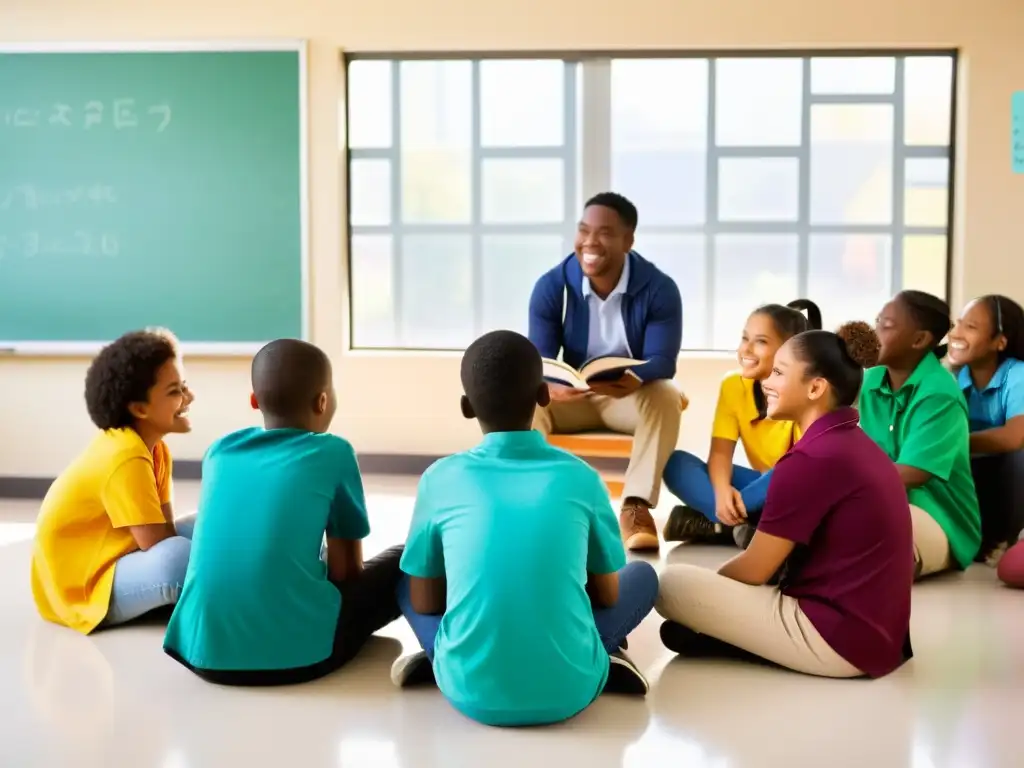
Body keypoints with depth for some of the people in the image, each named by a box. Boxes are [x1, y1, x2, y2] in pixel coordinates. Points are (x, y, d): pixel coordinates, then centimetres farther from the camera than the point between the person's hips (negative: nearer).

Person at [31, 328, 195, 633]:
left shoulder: (155, 448, 2)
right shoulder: (125, 458, -26)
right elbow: (160, 547, -25)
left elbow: (166, 529, 1)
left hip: (112, 559, 10)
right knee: (179, 558, -33)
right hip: (79, 588, -10)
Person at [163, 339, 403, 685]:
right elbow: (347, 570, 10)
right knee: (402, 563, 18)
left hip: (204, 651, 4)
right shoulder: (333, 452, 2)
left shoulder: (219, 450, 14)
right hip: (297, 653, -4)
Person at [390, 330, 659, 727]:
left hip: (470, 692, 0)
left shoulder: (439, 479, -1)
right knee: (642, 574, 23)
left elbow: (423, 602, 8)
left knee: (404, 578, 26)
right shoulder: (580, 477, 0)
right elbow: (608, 595, 11)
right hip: (567, 690, 0)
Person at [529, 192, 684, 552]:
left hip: (631, 394, -1)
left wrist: (633, 380, -47)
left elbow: (662, 361, -22)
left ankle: (636, 506, -35)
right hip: (571, 396, 1)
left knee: (666, 396, -35)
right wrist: (551, 385, -43)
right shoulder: (551, 286, -14)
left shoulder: (659, 288, -17)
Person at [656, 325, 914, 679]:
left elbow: (753, 570, -10)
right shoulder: (859, 447, 12)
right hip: (878, 634, 10)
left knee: (671, 584, -10)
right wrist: (712, 582, 16)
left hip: (840, 637, -9)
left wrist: (707, 583, 9)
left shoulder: (811, 458, -17)